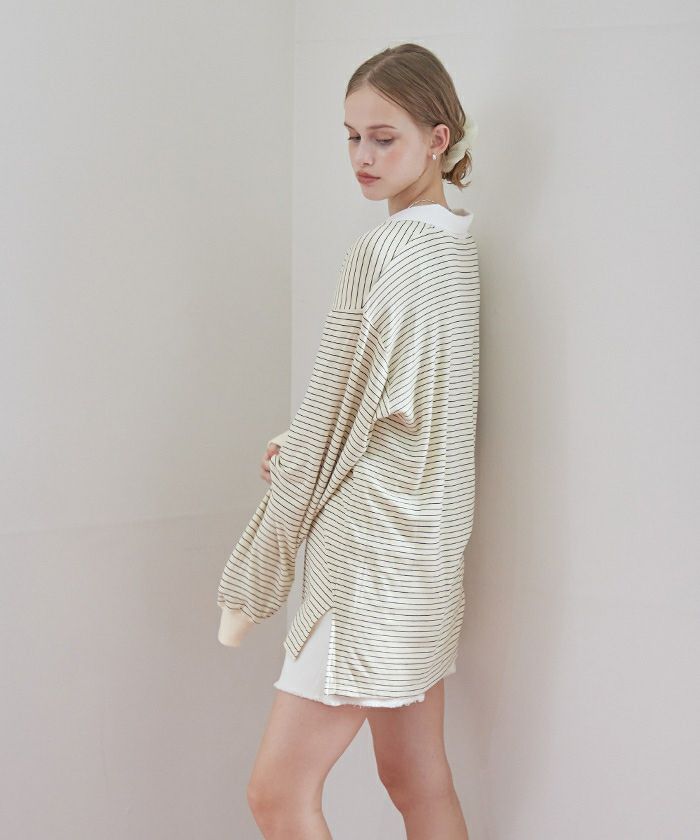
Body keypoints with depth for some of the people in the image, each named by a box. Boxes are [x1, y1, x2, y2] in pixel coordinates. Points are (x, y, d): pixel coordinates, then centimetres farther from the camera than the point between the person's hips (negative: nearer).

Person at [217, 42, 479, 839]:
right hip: (422, 544, 10)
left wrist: (255, 577, -4)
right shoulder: (455, 244, 11)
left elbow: (331, 422, -14)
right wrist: (298, 447, 3)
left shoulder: (387, 251, -17)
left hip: (376, 555, -10)